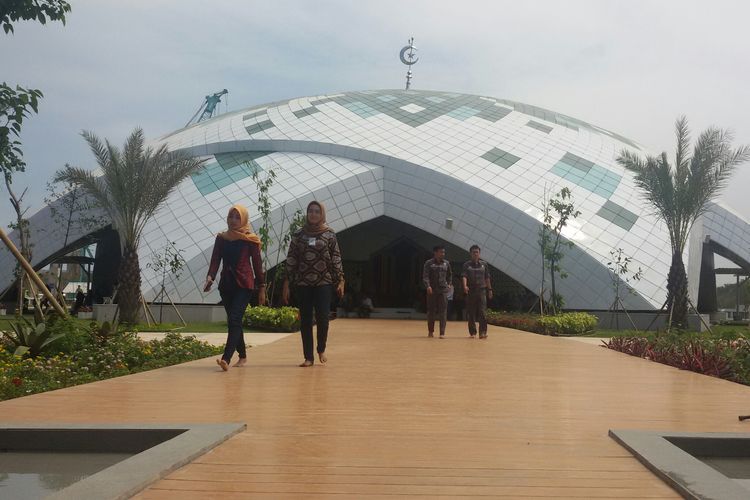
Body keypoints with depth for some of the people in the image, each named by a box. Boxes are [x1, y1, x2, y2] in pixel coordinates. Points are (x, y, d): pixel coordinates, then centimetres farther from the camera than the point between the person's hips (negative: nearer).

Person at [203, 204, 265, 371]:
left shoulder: (250, 239, -1)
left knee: (234, 320, -16)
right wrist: (210, 277, -16)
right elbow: (215, 260, 3)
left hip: (244, 284, -5)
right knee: (234, 322, 11)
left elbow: (257, 263, 1)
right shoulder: (221, 238, 10)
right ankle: (242, 356, 24)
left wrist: (261, 288, -1)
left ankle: (226, 359, -26)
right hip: (226, 284, 5)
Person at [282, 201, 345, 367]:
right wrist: (286, 283, 1)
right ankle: (308, 357, 9)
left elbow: (336, 259, 2)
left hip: (323, 282, -1)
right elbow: (291, 259, 6)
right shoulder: (299, 235, 6)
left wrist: (340, 281, -4)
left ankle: (321, 350, 18)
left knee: (322, 317, -8)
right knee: (305, 320, 2)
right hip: (303, 283, 2)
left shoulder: (329, 234, 3)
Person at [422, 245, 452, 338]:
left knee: (443, 312, -5)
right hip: (432, 290, -2)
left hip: (443, 290, 2)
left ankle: (442, 333, -6)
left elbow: (449, 275, 26)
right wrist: (428, 286, -23)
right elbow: (425, 276, -9)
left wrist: (449, 284, 14)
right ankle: (430, 331, 21)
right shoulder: (429, 263, 0)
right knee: (431, 311, 6)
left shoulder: (446, 263, 11)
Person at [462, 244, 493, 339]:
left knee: (482, 312, -9)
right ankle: (472, 333, 11)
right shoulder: (466, 265, 3)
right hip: (471, 291, -1)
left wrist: (490, 289, 14)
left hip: (482, 291, 1)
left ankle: (483, 332, -10)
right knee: (471, 313, 3)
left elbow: (487, 278, 15)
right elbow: (464, 276, -10)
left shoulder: (484, 264, 10)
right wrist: (465, 286, -27)